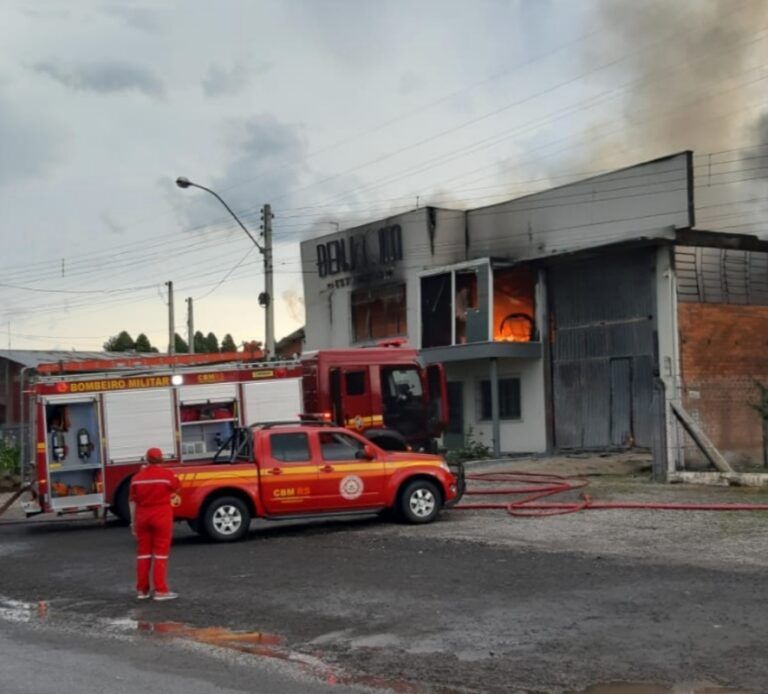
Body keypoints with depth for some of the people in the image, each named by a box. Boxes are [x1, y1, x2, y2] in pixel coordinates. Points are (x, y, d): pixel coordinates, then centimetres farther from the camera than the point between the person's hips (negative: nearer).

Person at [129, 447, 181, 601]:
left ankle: (142, 589, 15)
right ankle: (160, 590, -3)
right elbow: (177, 487, 10)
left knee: (143, 553, 11)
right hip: (162, 517, -3)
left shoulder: (137, 477, 1)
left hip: (143, 518, 3)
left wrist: (133, 522, 11)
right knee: (160, 553, -1)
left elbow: (133, 502, 3)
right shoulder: (166, 474, -8)